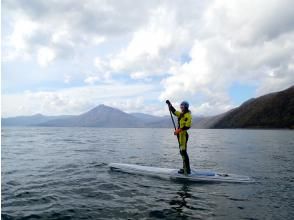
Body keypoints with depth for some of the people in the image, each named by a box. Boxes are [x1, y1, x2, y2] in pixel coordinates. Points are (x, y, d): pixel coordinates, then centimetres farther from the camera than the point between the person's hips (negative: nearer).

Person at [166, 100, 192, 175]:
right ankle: (185, 168, 20)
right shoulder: (181, 114, 17)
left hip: (183, 134, -9)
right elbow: (174, 111, 27)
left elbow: (187, 126, -20)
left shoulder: (188, 115, -10)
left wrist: (179, 130, -22)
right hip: (180, 135, 9)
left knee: (183, 151, -11)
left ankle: (187, 170, -7)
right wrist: (169, 104, 18)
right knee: (182, 151, 12)